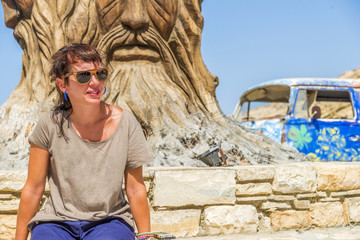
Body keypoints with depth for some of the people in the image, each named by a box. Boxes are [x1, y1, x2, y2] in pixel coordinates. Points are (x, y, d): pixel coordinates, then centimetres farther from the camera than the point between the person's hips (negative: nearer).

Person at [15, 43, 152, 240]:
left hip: (109, 220, 0)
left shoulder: (125, 123, -5)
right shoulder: (51, 125, -6)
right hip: (57, 221, 1)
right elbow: (33, 189, 2)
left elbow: (136, 189, 2)